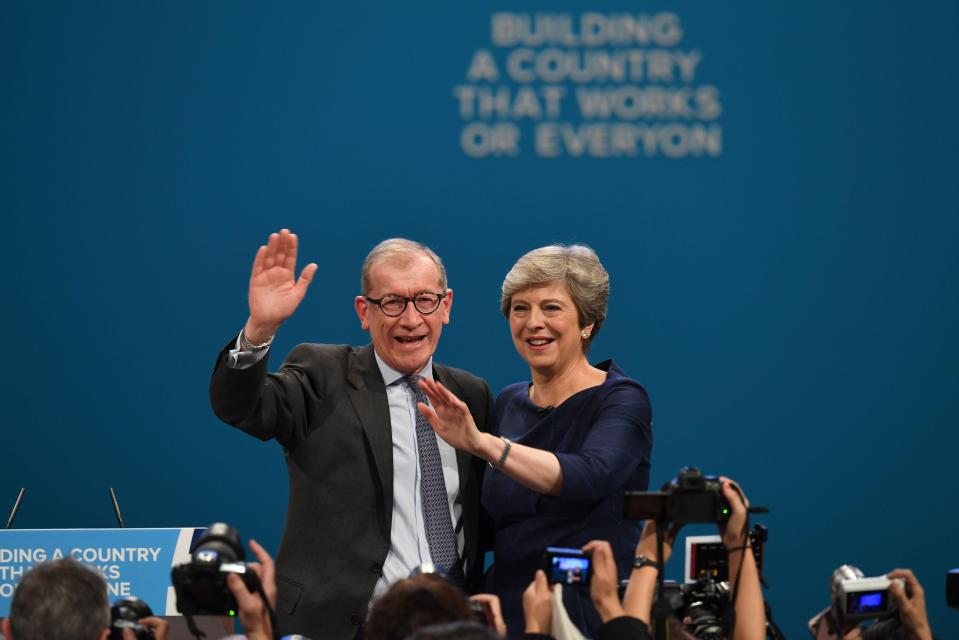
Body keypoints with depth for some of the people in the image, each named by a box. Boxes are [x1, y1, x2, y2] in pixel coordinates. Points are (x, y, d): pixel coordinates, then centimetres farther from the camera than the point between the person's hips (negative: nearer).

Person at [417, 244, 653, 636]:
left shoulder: (621, 400, -9)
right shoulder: (509, 404, 9)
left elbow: (589, 476, -30)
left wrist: (482, 443, -37)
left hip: (592, 618, -5)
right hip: (509, 614, 5)